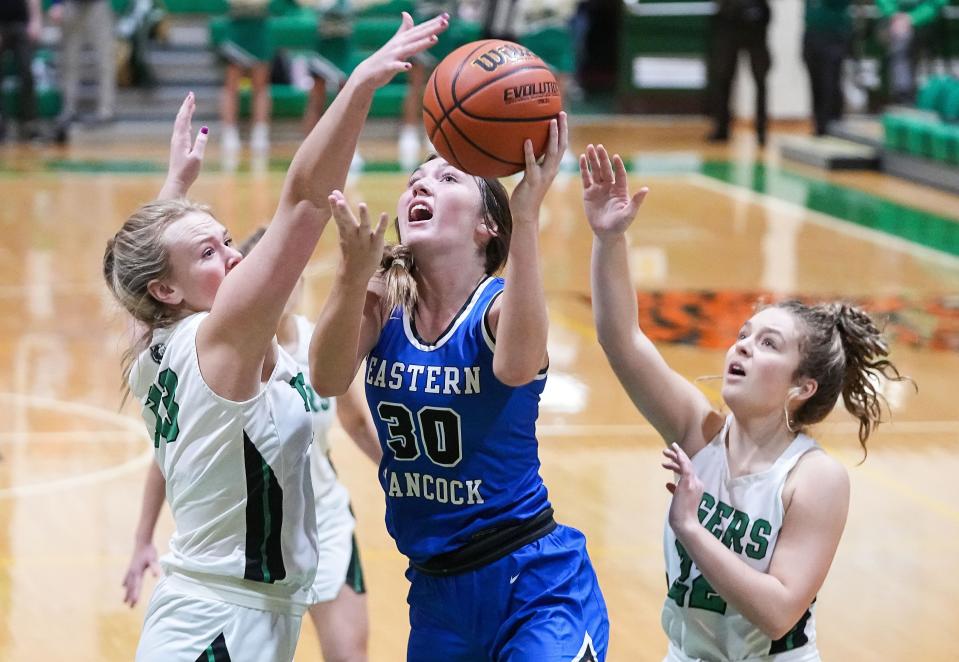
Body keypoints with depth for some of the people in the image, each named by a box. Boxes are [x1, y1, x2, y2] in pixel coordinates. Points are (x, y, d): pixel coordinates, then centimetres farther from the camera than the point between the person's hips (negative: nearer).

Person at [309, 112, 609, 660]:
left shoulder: (500, 305, -12)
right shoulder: (380, 301, -3)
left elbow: (517, 366, -37)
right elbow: (328, 380, -23)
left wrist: (526, 219, -46)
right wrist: (355, 273, -41)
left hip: (536, 588, -4)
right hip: (435, 591, 4)